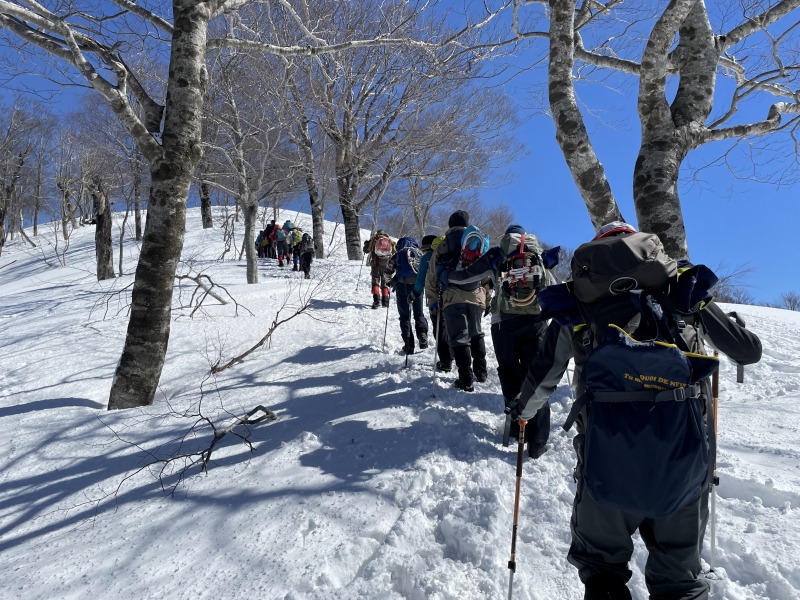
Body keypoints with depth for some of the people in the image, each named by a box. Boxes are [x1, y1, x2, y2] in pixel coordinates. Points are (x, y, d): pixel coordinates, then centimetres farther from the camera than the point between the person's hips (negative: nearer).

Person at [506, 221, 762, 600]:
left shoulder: (577, 299, 10)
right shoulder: (684, 285, 13)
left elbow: (544, 374, 16)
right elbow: (748, 350, 20)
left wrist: (522, 410, 36)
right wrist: (745, 341, 45)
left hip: (609, 442, -1)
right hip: (686, 442, 2)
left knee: (601, 560, 22)